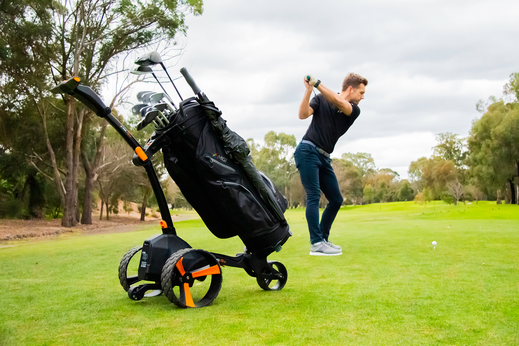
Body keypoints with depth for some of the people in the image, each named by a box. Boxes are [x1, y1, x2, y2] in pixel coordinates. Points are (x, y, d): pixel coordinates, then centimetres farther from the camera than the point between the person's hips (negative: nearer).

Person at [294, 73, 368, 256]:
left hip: (324, 158, 6)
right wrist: (308, 90, -24)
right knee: (314, 196, -15)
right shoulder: (321, 99, 0)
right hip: (308, 151, -6)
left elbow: (338, 102, -16)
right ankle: (316, 244, -18)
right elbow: (303, 114, -13)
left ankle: (323, 239, 17)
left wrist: (317, 84, -23)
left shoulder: (354, 110, 5)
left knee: (336, 200, 6)